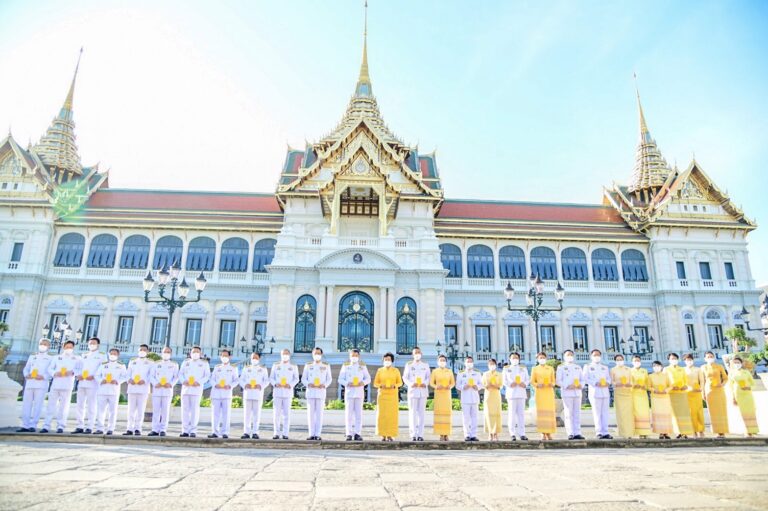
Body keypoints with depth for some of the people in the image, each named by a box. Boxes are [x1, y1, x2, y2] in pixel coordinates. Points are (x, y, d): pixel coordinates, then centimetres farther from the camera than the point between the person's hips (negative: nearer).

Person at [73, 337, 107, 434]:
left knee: (91, 406, -4)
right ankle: (80, 426, 13)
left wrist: (94, 376, -16)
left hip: (92, 383, -6)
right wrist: (78, 375, -1)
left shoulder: (101, 355, 3)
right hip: (81, 382, 6)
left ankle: (89, 427, -2)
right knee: (80, 405, 6)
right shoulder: (84, 355, 21)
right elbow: (79, 367, 19)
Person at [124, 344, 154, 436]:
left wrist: (144, 381, -17)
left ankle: (138, 429, -1)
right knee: (131, 409, 2)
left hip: (143, 389, -3)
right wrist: (129, 380, -8)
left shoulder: (150, 363, 9)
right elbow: (128, 374, 14)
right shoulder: (132, 362, 19)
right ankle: (130, 429, 7)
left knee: (140, 410, -5)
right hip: (132, 388, 3)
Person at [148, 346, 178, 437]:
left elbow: (176, 377, 6)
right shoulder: (156, 364, 14)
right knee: (156, 410, 0)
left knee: (165, 410, -2)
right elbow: (151, 376, 7)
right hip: (156, 389, 1)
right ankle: (155, 429, 5)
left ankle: (163, 429, 2)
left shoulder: (174, 364, 11)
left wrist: (170, 384, -12)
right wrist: (155, 383, -10)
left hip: (168, 390, -1)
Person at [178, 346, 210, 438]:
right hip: (185, 388, 3)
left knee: (194, 409, -7)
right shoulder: (185, 362, 19)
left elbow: (207, 376, 4)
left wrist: (199, 382, -12)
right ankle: (185, 430, 6)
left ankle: (193, 431, -5)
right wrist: (183, 381, -8)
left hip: (197, 388, -3)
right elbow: (180, 373, 12)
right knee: (185, 409, 1)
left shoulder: (204, 363, 11)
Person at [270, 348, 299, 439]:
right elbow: (271, 378, 9)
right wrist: (275, 384, -10)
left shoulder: (293, 366, 9)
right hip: (277, 391, 1)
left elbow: (296, 379, 7)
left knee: (286, 413, -2)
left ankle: (285, 434, 3)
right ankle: (276, 433, 6)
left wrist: (290, 385, -10)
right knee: (276, 413, -1)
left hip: (288, 392, -1)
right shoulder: (275, 365, 11)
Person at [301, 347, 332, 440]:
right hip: (310, 392, 1)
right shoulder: (308, 366, 10)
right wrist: (308, 384, -10)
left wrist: (324, 385, -9)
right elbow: (303, 378, 9)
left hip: (321, 391, -1)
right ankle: (311, 434, 7)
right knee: (310, 413, 1)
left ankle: (318, 434, 1)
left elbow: (329, 379, 9)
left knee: (319, 413, -3)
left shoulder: (326, 366, 8)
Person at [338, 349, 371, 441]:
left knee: (358, 414, -2)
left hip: (359, 393, 1)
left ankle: (357, 434, 3)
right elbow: (340, 379, 4)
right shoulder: (345, 366, 6)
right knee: (349, 414, -3)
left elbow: (368, 378, 10)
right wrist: (348, 383, -14)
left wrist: (363, 383, -11)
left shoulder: (362, 366, 9)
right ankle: (349, 434, 2)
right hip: (349, 392, -1)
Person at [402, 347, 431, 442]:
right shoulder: (409, 364, 8)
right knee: (412, 413, -4)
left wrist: (425, 383, -9)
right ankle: (413, 435, -1)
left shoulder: (425, 365, 12)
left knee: (421, 413, 1)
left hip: (423, 391, 1)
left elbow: (428, 377, 11)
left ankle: (420, 434, 5)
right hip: (412, 390, -1)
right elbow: (405, 377, 6)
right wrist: (410, 384, -12)